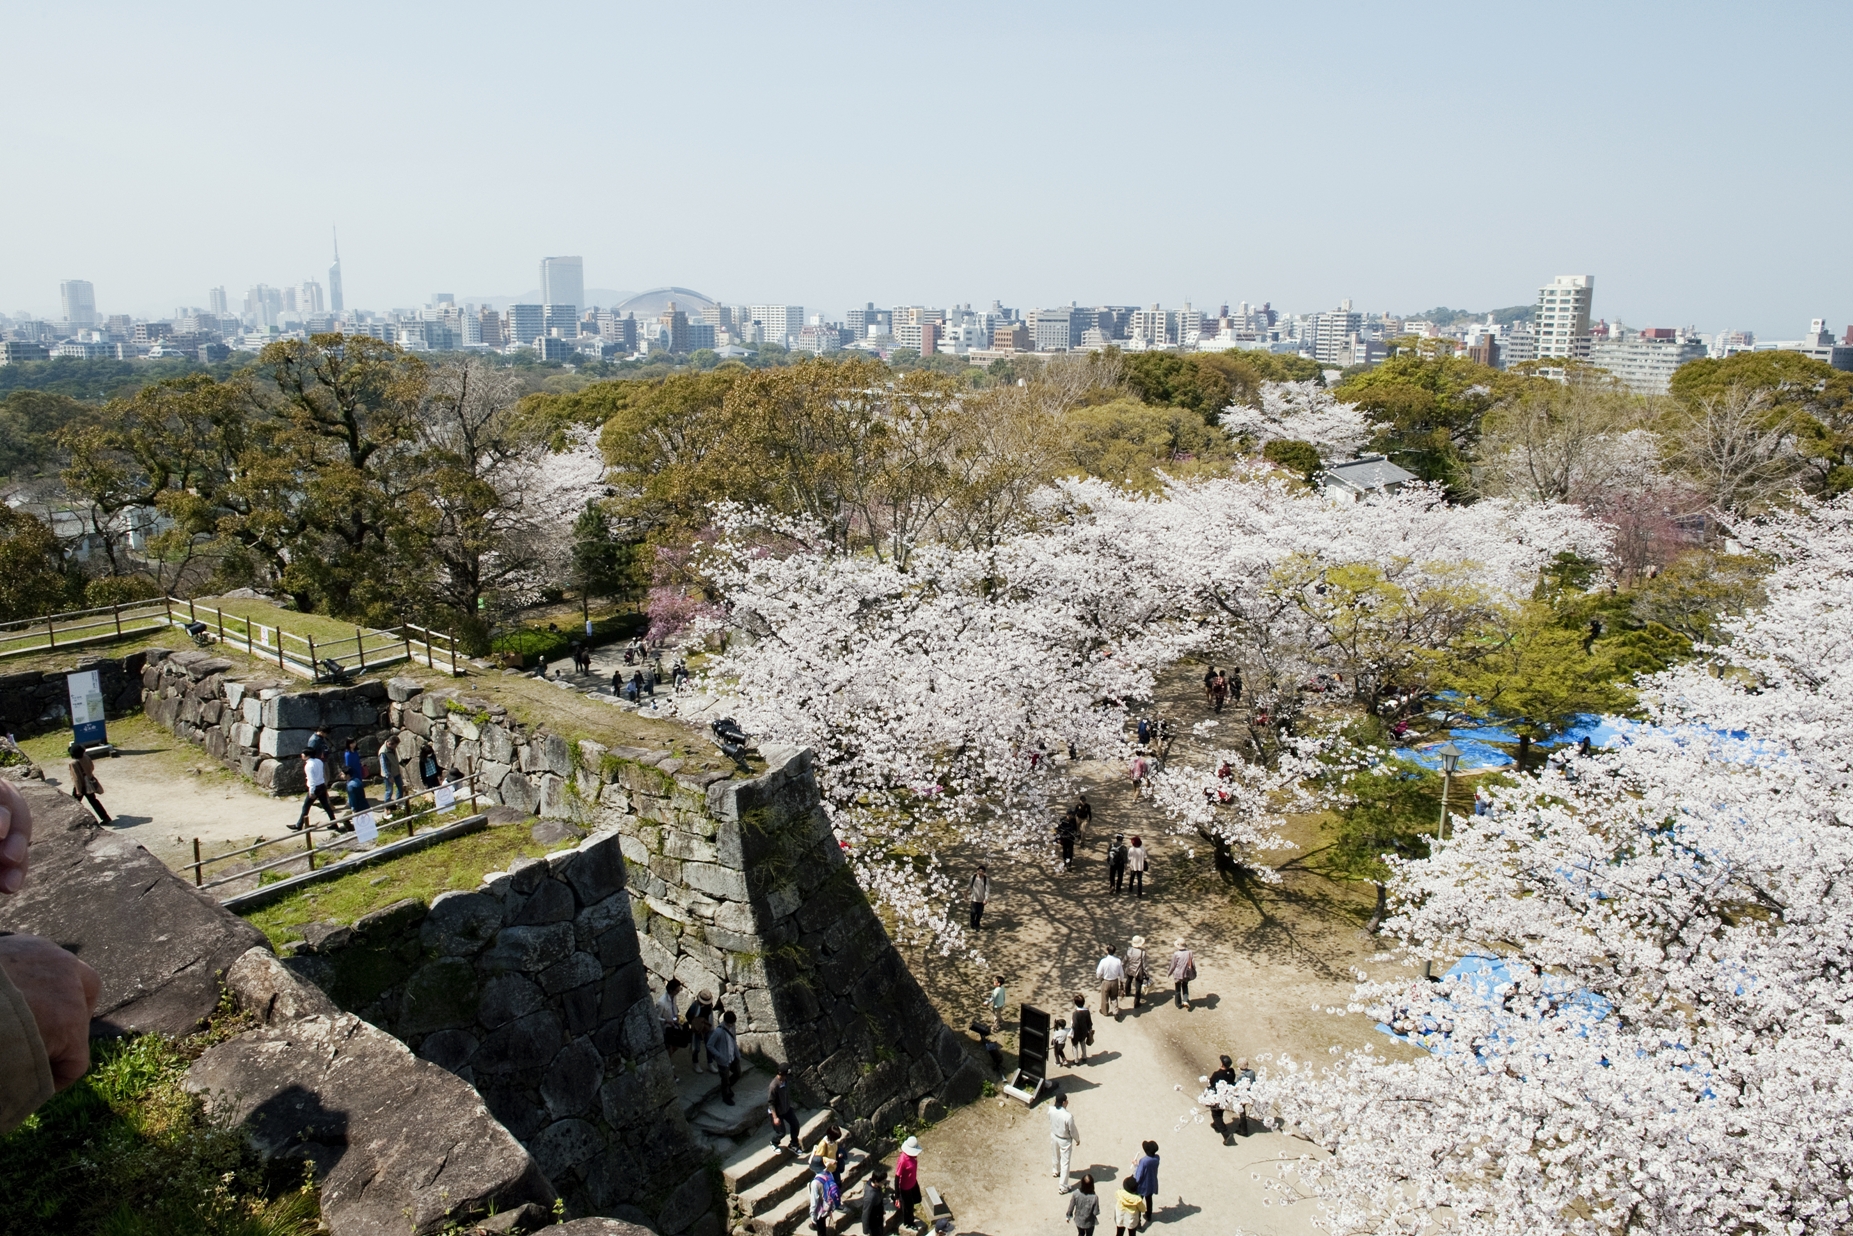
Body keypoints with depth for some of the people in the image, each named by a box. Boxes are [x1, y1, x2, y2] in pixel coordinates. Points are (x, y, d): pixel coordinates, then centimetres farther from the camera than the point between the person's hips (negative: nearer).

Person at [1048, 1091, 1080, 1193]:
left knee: (1056, 1156, 32)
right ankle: (1063, 1187, 19)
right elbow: (1073, 1130, -20)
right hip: (1065, 1140, -6)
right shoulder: (1068, 1116, -35)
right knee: (1065, 1162, 10)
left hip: (1054, 1136, 6)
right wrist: (1077, 1139, -3)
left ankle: (1056, 1171, 59)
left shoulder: (1051, 1110, -20)